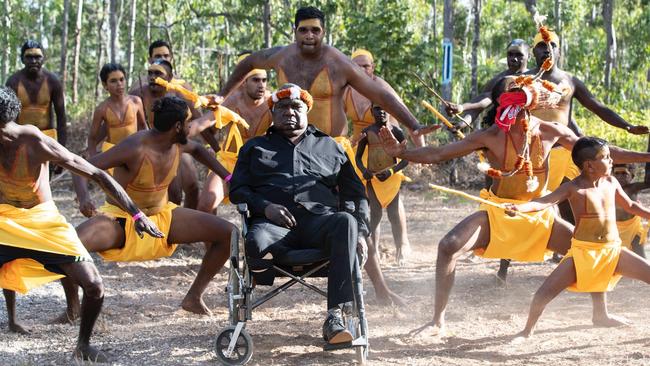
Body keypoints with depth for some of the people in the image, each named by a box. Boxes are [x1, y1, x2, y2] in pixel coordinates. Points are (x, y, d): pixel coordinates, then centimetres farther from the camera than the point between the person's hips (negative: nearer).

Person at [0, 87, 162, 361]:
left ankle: (83, 345, 11)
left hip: (43, 221, -2)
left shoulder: (36, 143, -24)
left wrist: (136, 214, -25)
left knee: (93, 286, -12)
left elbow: (97, 175, -21)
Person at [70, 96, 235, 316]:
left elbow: (197, 149, 21)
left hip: (162, 215, 6)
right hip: (120, 219, -6)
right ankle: (73, 308, -9)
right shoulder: (135, 148, -28)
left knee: (228, 233, -4)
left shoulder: (178, 145, -6)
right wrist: (83, 198, -49)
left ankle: (194, 298, 8)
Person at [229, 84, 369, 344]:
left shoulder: (329, 147, 28)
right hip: (275, 222, -1)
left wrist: (360, 232, 4)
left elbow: (355, 193, 23)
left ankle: (335, 315, -39)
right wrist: (265, 207, -6)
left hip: (319, 218, 1)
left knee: (346, 222, -38)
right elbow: (237, 190, 16)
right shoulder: (255, 147, 27)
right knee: (256, 245, -40)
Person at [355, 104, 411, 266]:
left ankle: (401, 251, 2)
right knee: (375, 214, 2)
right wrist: (364, 171, -12)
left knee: (394, 213, -7)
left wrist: (392, 170, -15)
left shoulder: (396, 131, -1)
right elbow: (358, 157, 8)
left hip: (392, 177, -1)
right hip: (372, 178, 1)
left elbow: (406, 157, 0)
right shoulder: (367, 132, 3)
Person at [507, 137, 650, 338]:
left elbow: (630, 206, 19)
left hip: (613, 250, 4)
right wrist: (520, 207, -44)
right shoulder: (573, 188, -13)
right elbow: (544, 202, -27)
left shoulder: (611, 183, 2)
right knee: (546, 291, -13)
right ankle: (528, 330, 10)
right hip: (582, 252, -4)